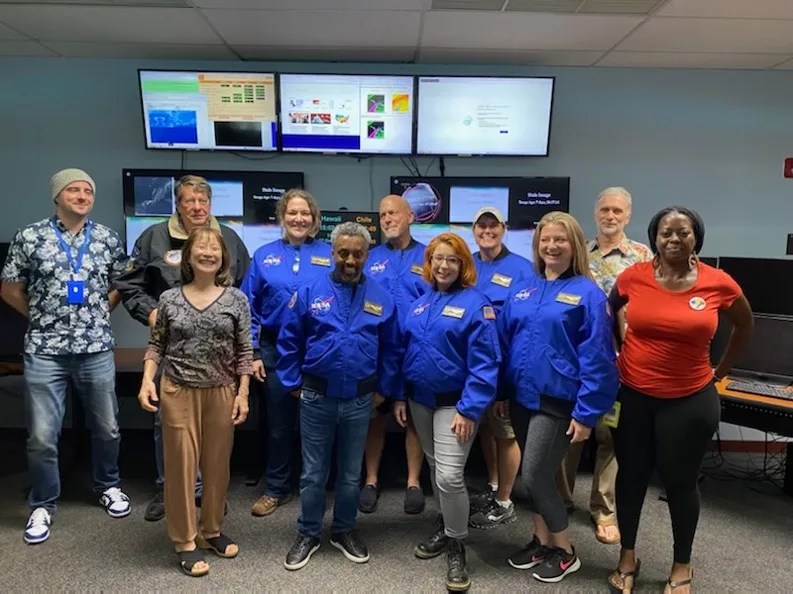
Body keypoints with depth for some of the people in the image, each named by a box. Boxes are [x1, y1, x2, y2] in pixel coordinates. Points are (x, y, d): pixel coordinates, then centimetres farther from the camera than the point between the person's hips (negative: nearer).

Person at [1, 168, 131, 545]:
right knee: (42, 436, 4)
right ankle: (42, 505, 24)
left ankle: (108, 486, 36)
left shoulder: (108, 239, 3)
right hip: (44, 351, -1)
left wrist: (98, 313, 5)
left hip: (96, 349, 2)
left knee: (107, 427, 13)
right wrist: (42, 316, 6)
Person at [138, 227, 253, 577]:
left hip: (221, 393, 1)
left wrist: (243, 393, -4)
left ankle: (212, 531, 30)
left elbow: (244, 352, 0)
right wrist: (147, 380, -8)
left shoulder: (236, 300, -2)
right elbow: (156, 345, 6)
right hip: (178, 392, 0)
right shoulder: (169, 299, 0)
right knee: (181, 464, 5)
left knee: (217, 464, 11)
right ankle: (185, 541, 19)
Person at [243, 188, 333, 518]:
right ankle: (276, 488, 28)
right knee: (278, 423, 12)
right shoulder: (264, 256, 3)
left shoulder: (330, 255, -1)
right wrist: (252, 353, -2)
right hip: (276, 351, 1)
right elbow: (248, 308, 4)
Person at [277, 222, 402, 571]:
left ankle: (344, 531, 34)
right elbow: (289, 341, 1)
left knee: (351, 473, 16)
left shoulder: (381, 299, 0)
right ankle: (308, 534, 29)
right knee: (313, 473, 11)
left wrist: (384, 390, 4)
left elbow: (391, 349, 6)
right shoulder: (310, 292, -4)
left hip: (359, 400, 1)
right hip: (316, 398, -1)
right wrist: (293, 384, -1)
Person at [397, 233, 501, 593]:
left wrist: (469, 409, -20)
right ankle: (444, 529, 38)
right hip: (420, 399, 6)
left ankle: (456, 547, 11)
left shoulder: (475, 303, -11)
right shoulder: (419, 303, 7)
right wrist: (399, 396, 8)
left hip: (454, 403, -6)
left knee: (450, 476, -10)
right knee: (435, 469, 18)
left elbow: (485, 363, -16)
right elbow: (405, 351, 12)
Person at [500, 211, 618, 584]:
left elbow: (597, 358, -12)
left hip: (558, 401, -5)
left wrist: (586, 413, -15)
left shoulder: (587, 294, -9)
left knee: (534, 476, -3)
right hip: (525, 396, 6)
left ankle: (564, 551, 20)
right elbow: (504, 343, 12)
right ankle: (542, 540, 34)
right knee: (538, 474, 15)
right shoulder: (521, 291, 8)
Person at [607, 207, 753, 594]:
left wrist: (721, 370, 12)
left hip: (690, 400, -1)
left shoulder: (718, 283, -8)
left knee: (680, 482, 12)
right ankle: (627, 556, 34)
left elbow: (745, 325, 11)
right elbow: (615, 312, 14)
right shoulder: (632, 277, -8)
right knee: (631, 475, 14)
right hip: (632, 396, 1)